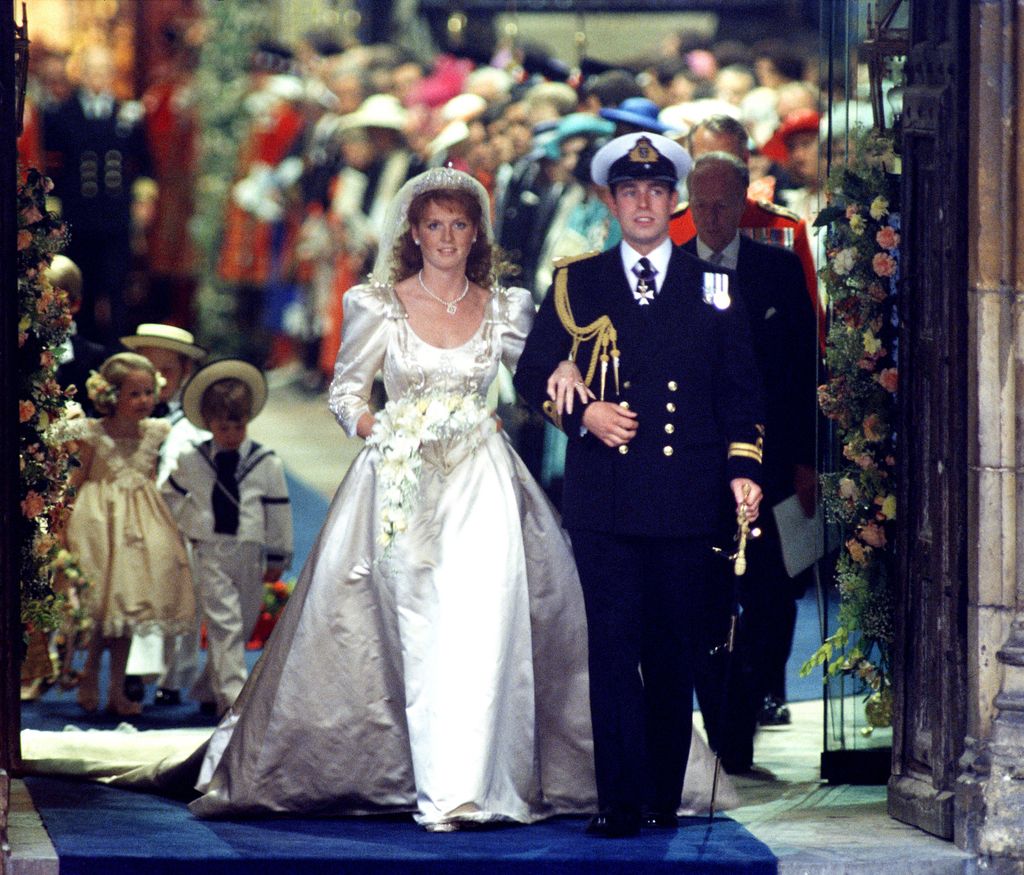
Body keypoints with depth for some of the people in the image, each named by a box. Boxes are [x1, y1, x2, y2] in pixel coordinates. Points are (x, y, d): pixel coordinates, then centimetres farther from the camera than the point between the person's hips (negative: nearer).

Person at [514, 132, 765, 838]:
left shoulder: (713, 288, 11)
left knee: (674, 653, 5)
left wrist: (744, 469, -1)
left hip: (685, 501, 1)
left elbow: (741, 390, 10)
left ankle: (665, 797, 15)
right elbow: (534, 373, 12)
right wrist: (581, 413, -6)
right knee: (613, 646, -7)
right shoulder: (577, 284, 11)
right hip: (605, 499, -1)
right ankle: (623, 801, -6)